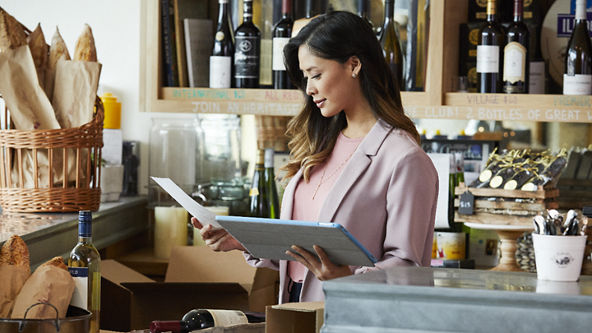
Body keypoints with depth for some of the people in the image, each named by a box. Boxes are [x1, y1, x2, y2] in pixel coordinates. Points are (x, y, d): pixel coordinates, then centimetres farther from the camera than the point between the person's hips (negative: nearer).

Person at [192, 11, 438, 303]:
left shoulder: (404, 160, -8)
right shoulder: (323, 145, 19)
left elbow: (407, 265, -10)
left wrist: (348, 277, -27)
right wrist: (241, 241, 8)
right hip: (295, 309, 7)